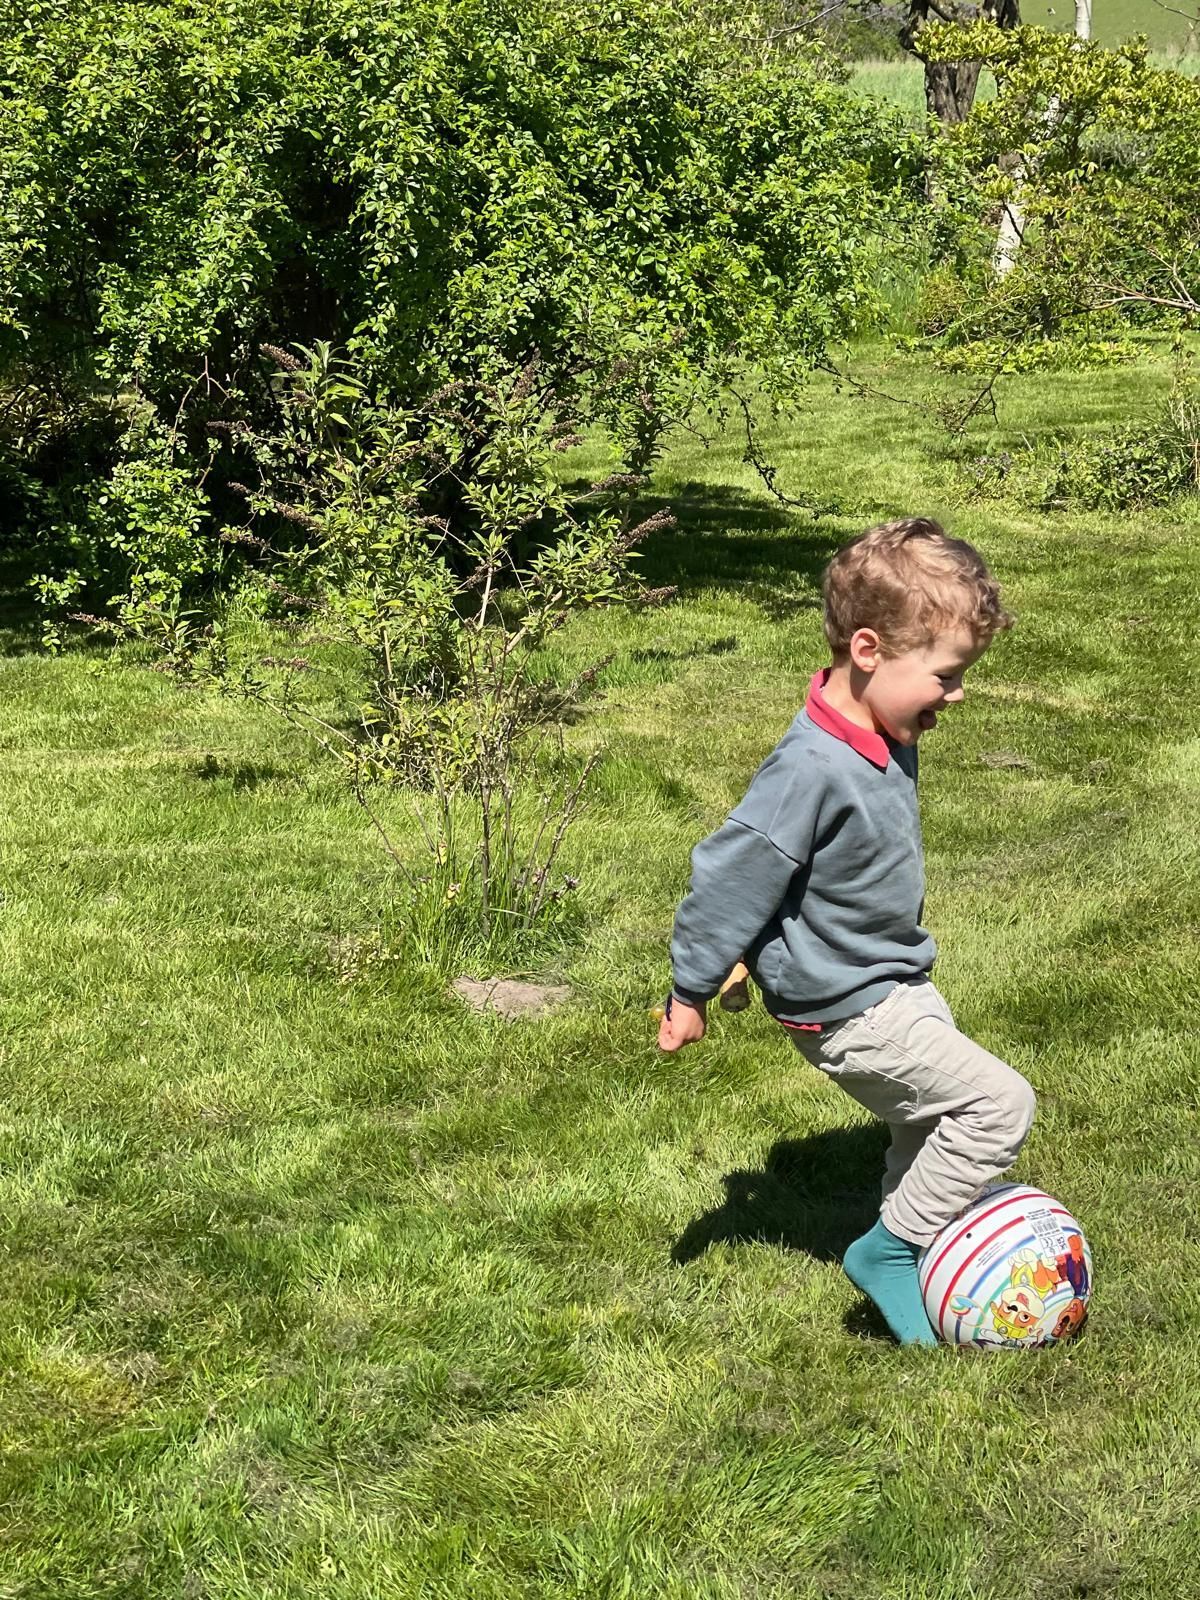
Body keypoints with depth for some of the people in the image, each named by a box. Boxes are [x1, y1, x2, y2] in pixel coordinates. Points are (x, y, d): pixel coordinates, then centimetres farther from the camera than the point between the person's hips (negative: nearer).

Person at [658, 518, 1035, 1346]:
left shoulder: (887, 735, -2)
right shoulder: (813, 769, -31)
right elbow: (735, 874, -23)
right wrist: (692, 990, -14)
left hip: (897, 983, 10)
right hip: (848, 1012, -10)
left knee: (930, 1127, 23)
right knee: (999, 1104, -10)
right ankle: (890, 1251, 3)